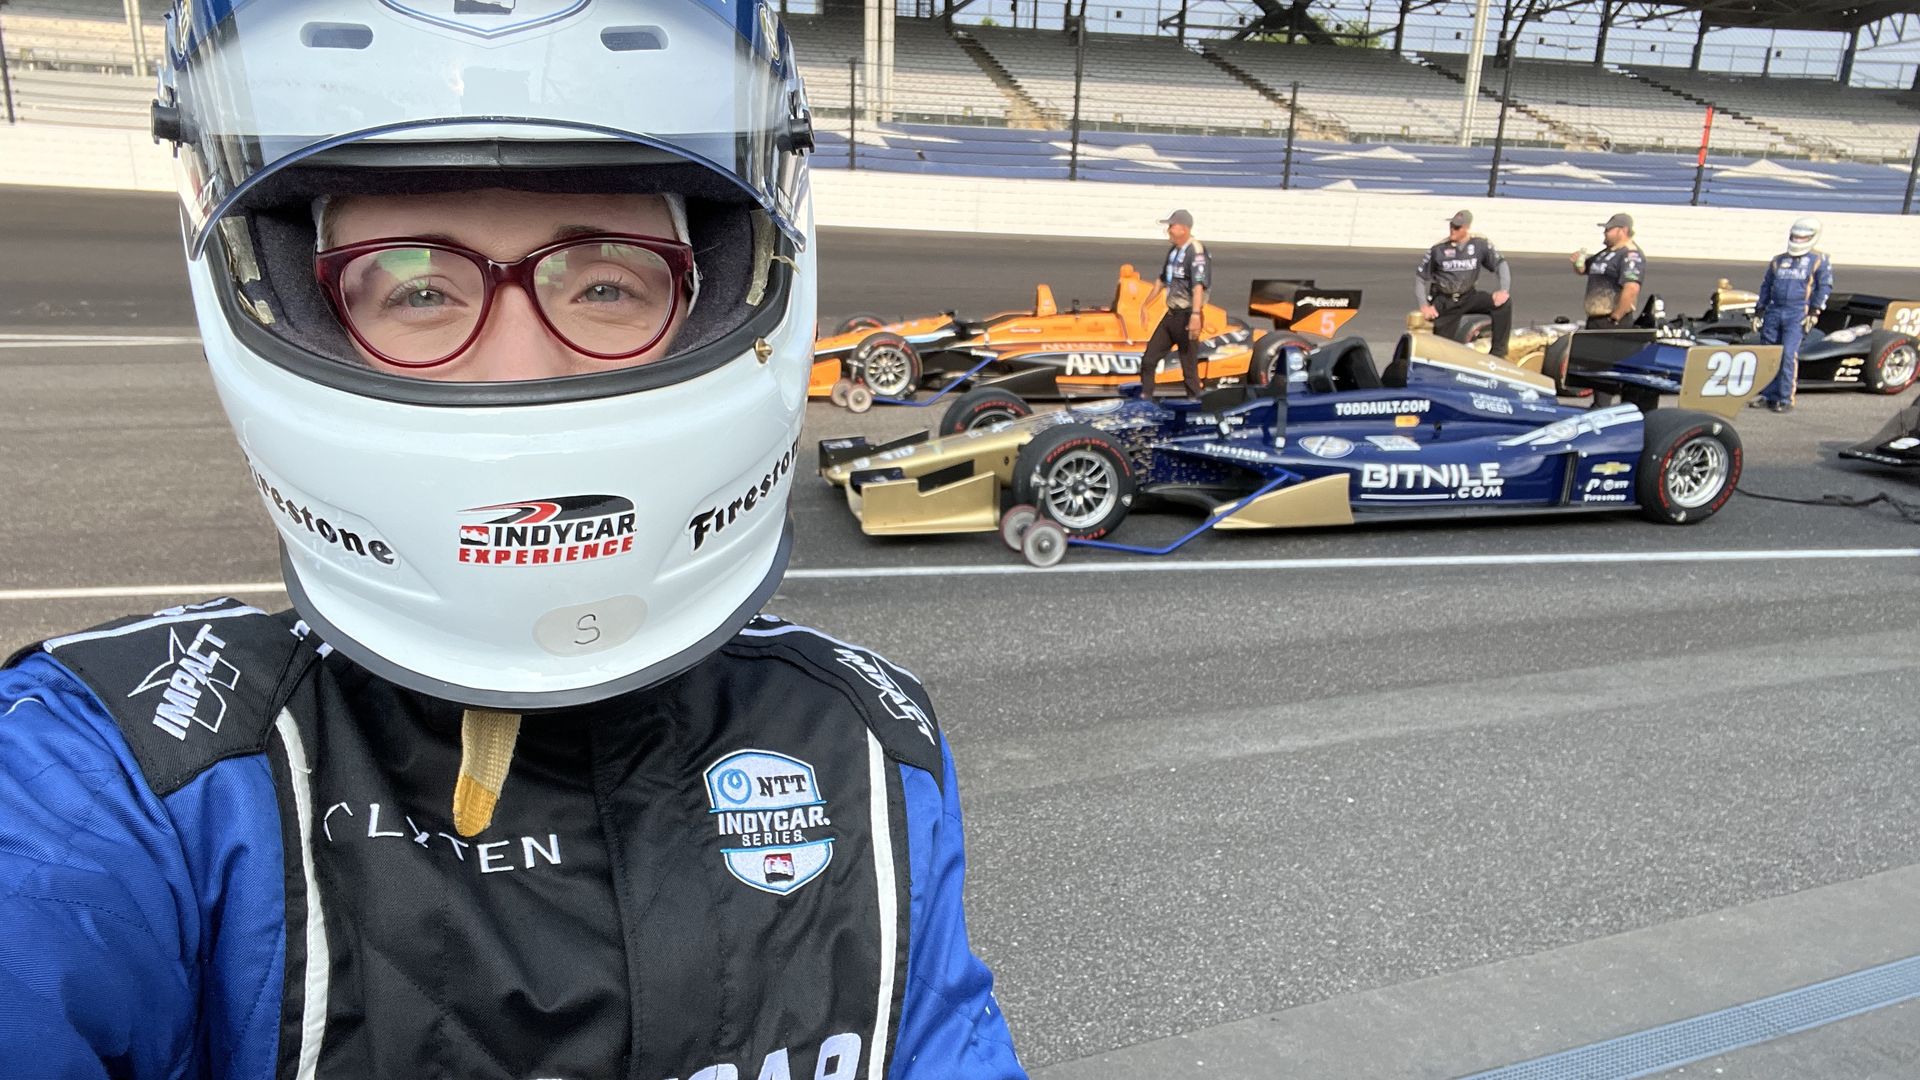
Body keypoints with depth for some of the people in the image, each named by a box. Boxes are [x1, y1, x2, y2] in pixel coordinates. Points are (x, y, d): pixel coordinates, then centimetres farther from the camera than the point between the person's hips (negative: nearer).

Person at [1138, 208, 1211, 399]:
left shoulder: (1195, 251, -16)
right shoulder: (1173, 249, 11)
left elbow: (1199, 285, -28)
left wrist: (1195, 315, -38)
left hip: (1187, 315, -9)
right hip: (1171, 314, 9)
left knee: (1189, 368, -3)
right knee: (1148, 359, 11)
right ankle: (1144, 398, 21)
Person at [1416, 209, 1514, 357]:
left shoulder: (1480, 244, -4)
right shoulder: (1438, 249, -7)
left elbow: (1500, 264, -3)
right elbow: (1420, 277, -2)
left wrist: (1504, 290, -21)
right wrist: (1424, 305, -13)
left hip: (1468, 297, 1)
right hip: (1443, 302, -1)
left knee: (1503, 303, -22)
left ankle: (1498, 352, -20)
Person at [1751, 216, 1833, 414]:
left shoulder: (1819, 260, 5)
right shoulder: (1777, 260, 18)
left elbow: (1825, 287, 0)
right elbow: (1766, 286, 23)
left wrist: (1814, 312, -9)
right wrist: (1759, 310, 15)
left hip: (1797, 314, -5)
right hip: (1773, 312, 5)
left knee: (1789, 355, -16)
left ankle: (1786, 400, -13)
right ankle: (1768, 396, 15)